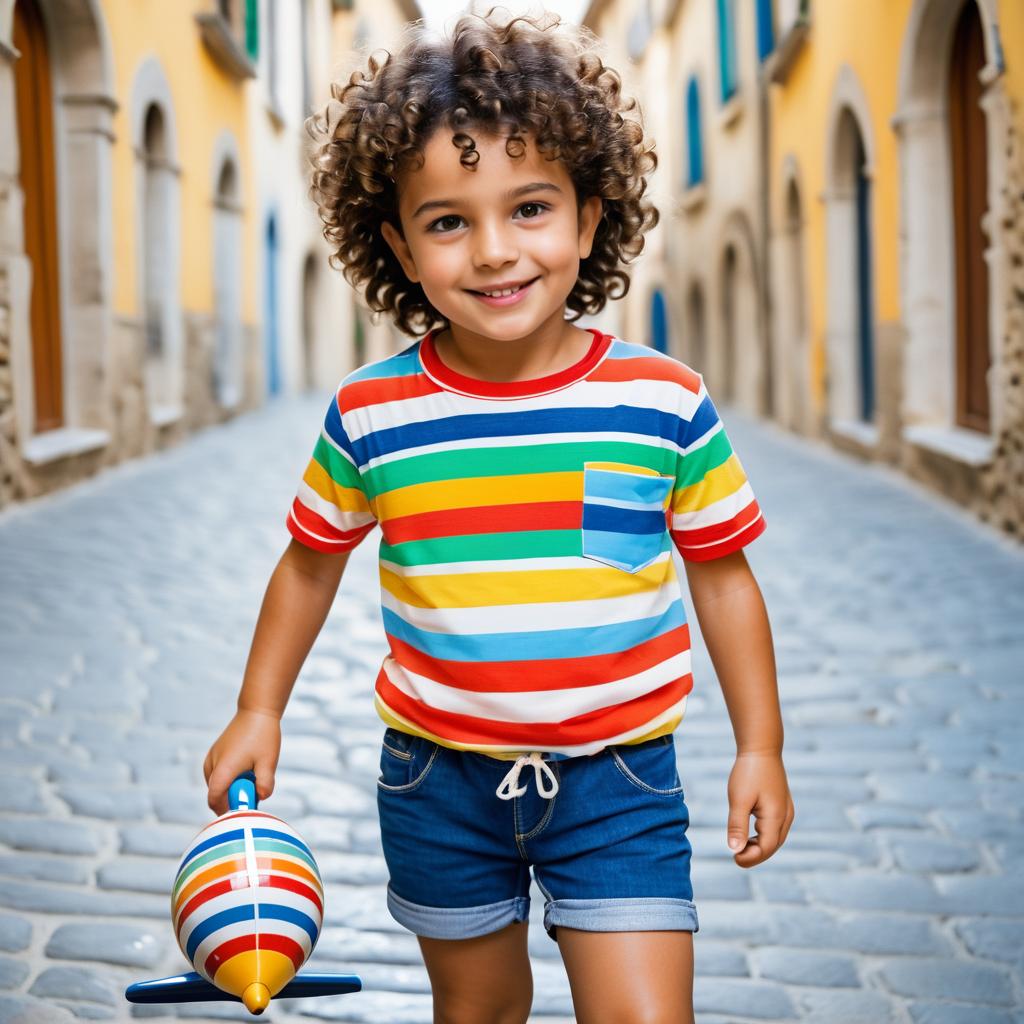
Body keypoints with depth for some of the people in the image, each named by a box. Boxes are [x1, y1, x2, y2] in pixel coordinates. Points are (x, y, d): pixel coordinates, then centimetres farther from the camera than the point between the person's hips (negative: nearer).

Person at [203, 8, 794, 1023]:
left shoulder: (664, 402, -10)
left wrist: (760, 746, 3)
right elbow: (311, 560, 8)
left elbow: (722, 575, 0)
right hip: (439, 779, 2)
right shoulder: (369, 414, -9)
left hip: (616, 783, -1)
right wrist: (258, 711, 11)